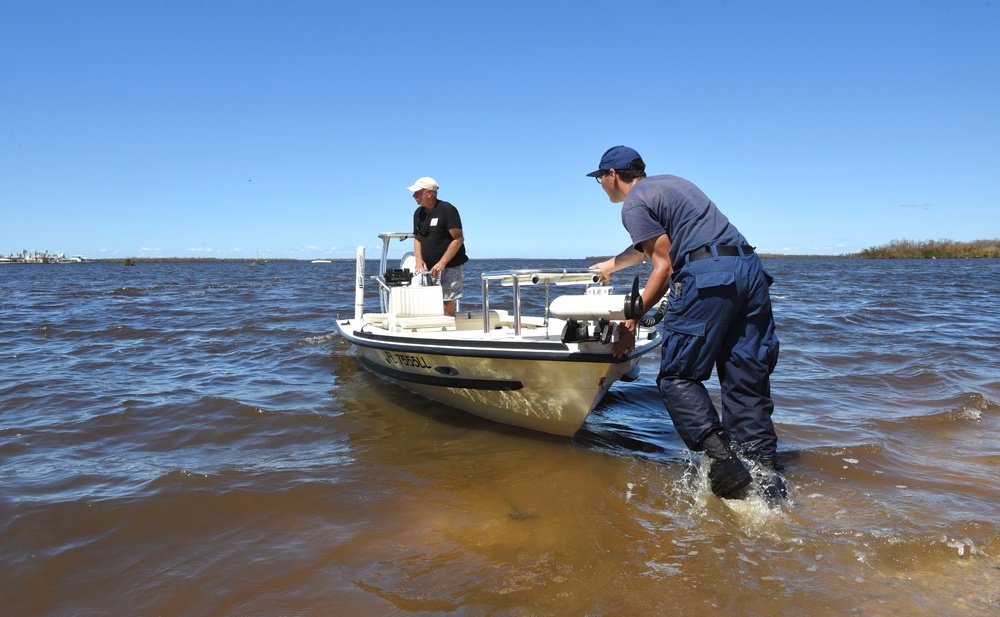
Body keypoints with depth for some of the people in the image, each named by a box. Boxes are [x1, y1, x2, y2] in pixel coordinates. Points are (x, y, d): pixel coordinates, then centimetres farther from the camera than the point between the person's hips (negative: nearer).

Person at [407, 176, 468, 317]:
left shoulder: (447, 210, -11)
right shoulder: (418, 213, 11)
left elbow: (459, 239, -15)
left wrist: (442, 263, -19)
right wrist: (419, 259, 0)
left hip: (449, 267, -7)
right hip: (428, 268, 7)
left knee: (446, 301, -11)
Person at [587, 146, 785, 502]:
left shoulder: (634, 203, 1)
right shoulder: (668, 183, 30)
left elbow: (663, 266, -6)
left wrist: (632, 318, 0)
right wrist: (611, 265, 59)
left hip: (707, 277, -9)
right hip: (750, 269, 9)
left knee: (677, 376, 0)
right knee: (747, 383, 7)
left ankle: (721, 457, -13)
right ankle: (768, 478, 5)